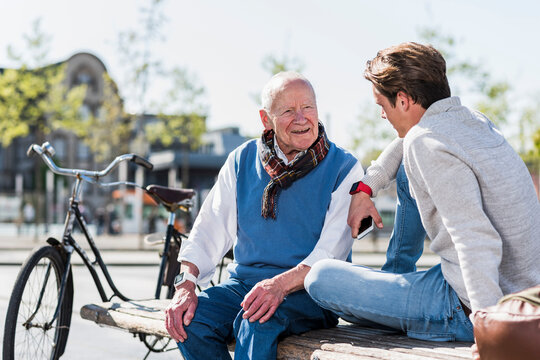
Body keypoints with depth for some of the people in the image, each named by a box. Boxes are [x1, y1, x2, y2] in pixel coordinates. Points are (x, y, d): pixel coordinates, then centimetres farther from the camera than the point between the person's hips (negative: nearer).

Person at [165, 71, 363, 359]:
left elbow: (332, 251, -13)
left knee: (257, 322, -35)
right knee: (190, 320, -24)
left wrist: (281, 284, -31)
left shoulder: (344, 168, -4)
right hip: (244, 281, 4)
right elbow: (209, 230, 6)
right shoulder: (242, 160, 8)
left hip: (309, 292, -4)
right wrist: (185, 285, -12)